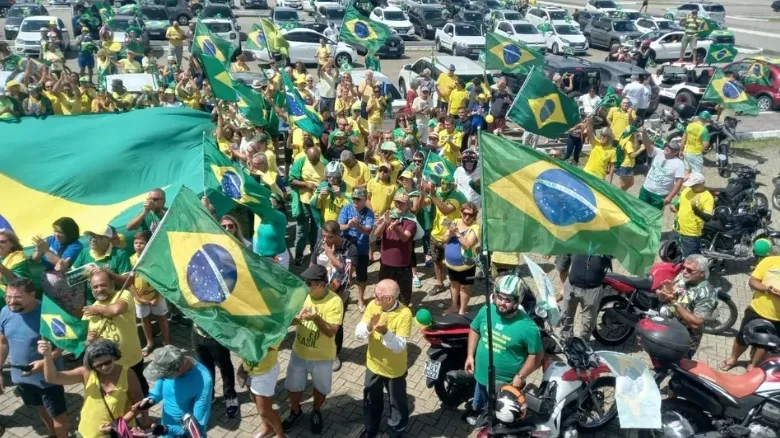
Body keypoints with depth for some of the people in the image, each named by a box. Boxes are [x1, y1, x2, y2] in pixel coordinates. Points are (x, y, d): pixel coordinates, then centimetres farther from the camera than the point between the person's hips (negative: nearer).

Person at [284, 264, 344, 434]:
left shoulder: (335, 302, -24)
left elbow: (331, 332, -25)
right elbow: (289, 319, -7)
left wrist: (316, 318, -40)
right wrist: (296, 318, -30)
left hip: (322, 357, -3)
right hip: (299, 352, 3)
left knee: (321, 388, 20)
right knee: (293, 386, 20)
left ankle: (316, 412, 48)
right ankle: (295, 412, 47)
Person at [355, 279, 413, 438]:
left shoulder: (404, 314, -27)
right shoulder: (372, 305, -14)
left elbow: (400, 346, -27)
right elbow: (358, 334, -14)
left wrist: (385, 332, -43)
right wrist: (369, 326, -34)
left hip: (394, 369, -4)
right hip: (373, 365, 4)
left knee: (397, 403, 18)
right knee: (371, 400, 25)